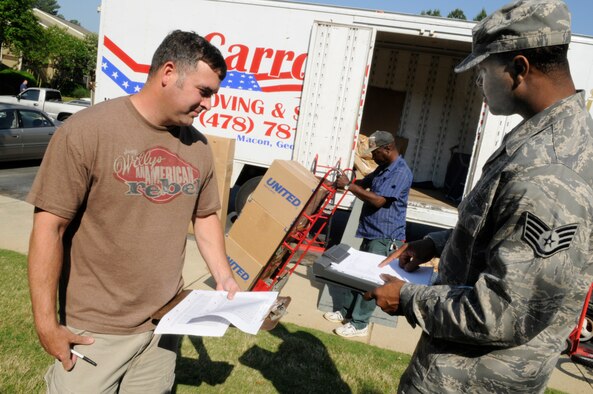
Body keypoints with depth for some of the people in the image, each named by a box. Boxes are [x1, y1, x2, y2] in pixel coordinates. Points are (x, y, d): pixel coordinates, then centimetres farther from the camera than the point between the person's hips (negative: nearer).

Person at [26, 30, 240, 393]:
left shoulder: (198, 146, 0)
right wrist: (46, 322, -12)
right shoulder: (87, 131, -17)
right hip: (95, 330, -5)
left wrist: (224, 277, 1)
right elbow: (50, 227, -15)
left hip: (166, 322, 5)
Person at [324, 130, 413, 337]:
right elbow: (365, 183, 21)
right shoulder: (383, 168, 12)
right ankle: (344, 310, 30)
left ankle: (359, 324, 9)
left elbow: (378, 200, -26)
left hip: (385, 237, -10)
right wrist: (348, 182, 1)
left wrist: (349, 186, -21)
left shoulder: (401, 172, -20)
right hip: (371, 233, 10)